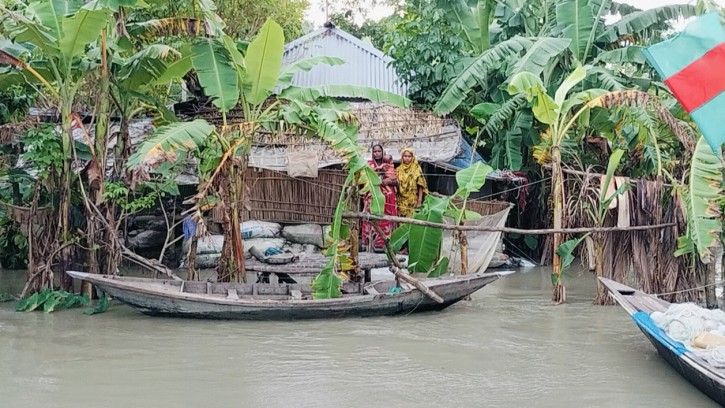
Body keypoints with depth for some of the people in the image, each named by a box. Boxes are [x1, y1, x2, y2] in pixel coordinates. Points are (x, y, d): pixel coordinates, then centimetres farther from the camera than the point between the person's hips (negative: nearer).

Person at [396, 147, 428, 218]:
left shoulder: (416, 169, 0)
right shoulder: (399, 169, 8)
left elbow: (420, 186, -3)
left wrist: (420, 200, -7)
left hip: (413, 200, -2)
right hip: (401, 201, 2)